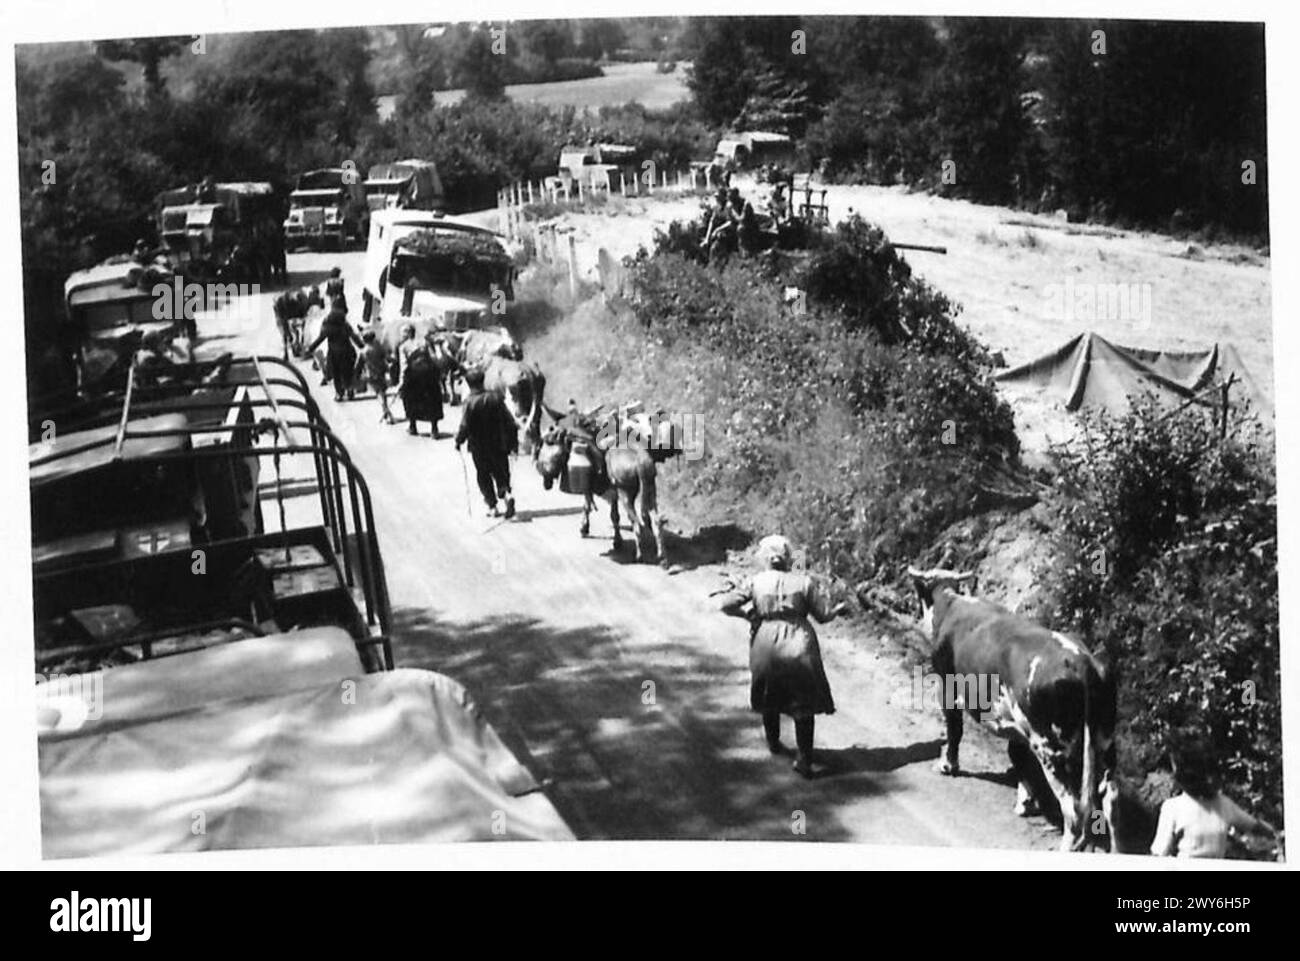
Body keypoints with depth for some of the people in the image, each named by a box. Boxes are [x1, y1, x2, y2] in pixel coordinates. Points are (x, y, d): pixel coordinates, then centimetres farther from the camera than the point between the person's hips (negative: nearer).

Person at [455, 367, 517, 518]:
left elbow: (465, 426, -16)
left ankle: (492, 506, 12)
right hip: (499, 445, 3)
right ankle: (506, 494, -14)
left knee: (483, 476, 13)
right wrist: (513, 440, 8)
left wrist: (459, 441, 1)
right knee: (501, 473, 12)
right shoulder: (495, 397, -3)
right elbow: (508, 420, -1)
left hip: (479, 448, -3)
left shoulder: (470, 402, -14)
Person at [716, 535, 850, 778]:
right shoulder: (804, 581, -2)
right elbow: (824, 615, -1)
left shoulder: (756, 582, 0)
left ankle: (773, 742, 41)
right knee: (804, 703, 6)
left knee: (769, 697, 25)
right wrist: (839, 609, 19)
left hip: (766, 645, 1)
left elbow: (727, 604, -6)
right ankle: (804, 759, -1)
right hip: (798, 646, -1)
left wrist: (747, 614, 11)